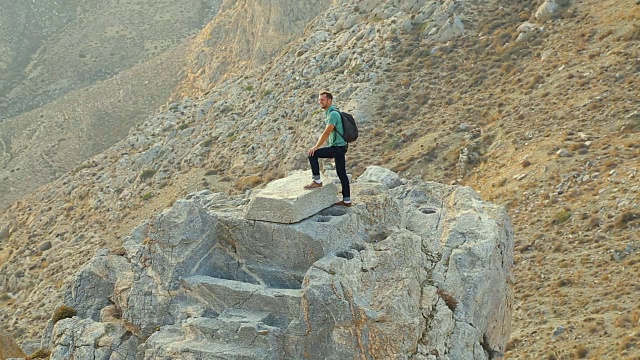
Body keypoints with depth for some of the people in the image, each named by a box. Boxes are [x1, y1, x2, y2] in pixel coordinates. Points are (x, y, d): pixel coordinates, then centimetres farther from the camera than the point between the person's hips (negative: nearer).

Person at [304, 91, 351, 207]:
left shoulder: (333, 114, -16)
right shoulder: (329, 113, 16)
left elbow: (326, 133, -22)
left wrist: (316, 147, -18)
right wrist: (331, 152, 23)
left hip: (337, 147, -10)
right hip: (339, 147, 10)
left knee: (312, 154, -12)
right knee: (342, 173, 11)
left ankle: (317, 181, -5)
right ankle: (347, 200, 14)